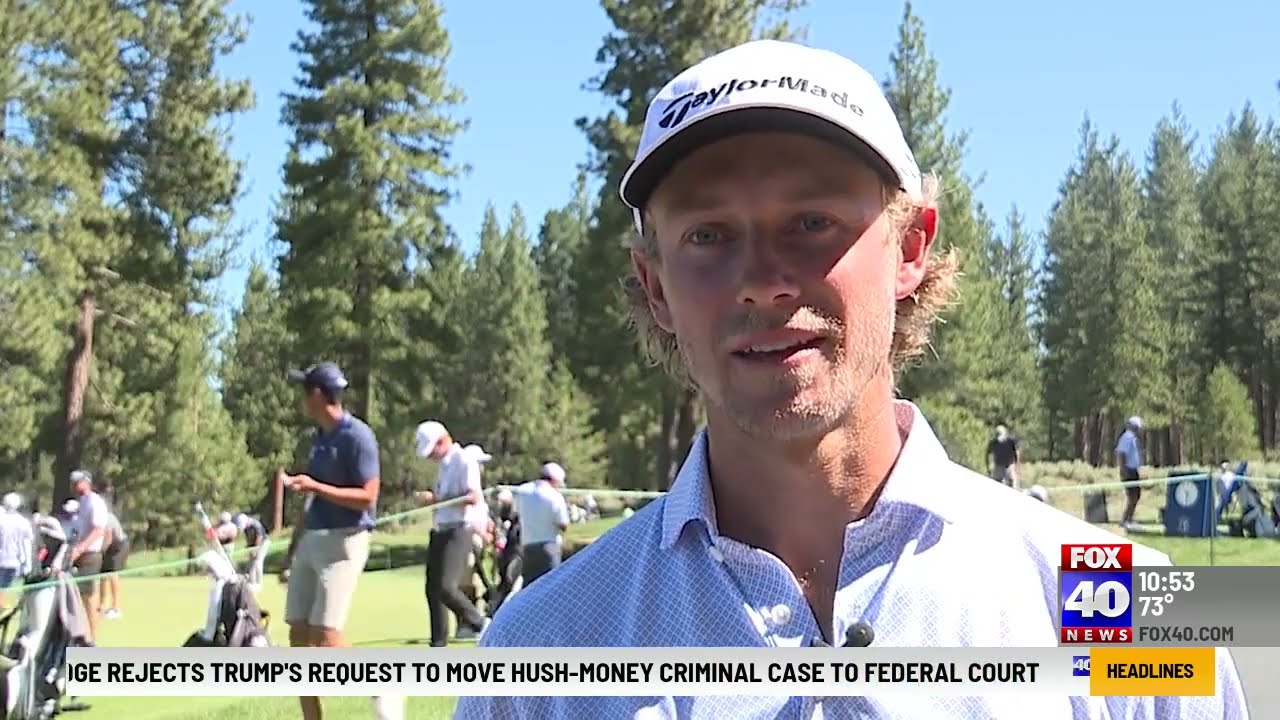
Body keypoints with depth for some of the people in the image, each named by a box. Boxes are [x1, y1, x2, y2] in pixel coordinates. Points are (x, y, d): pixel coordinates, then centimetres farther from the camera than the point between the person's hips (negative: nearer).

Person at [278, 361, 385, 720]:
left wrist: (314, 486, -24)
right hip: (311, 540, 9)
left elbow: (367, 497, -20)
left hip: (343, 542, -9)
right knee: (299, 634, 5)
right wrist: (293, 546, 21)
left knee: (325, 636, -14)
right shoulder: (319, 436, 14)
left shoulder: (357, 436, -13)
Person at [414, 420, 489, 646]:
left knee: (446, 587, -18)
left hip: (458, 532, -9)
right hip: (439, 532, 9)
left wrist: (436, 499, -18)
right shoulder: (444, 465, 17)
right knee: (433, 589, 7)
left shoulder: (464, 461, -10)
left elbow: (474, 497, -20)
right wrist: (429, 499, 6)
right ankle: (438, 646, 14)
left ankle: (480, 624, 4)